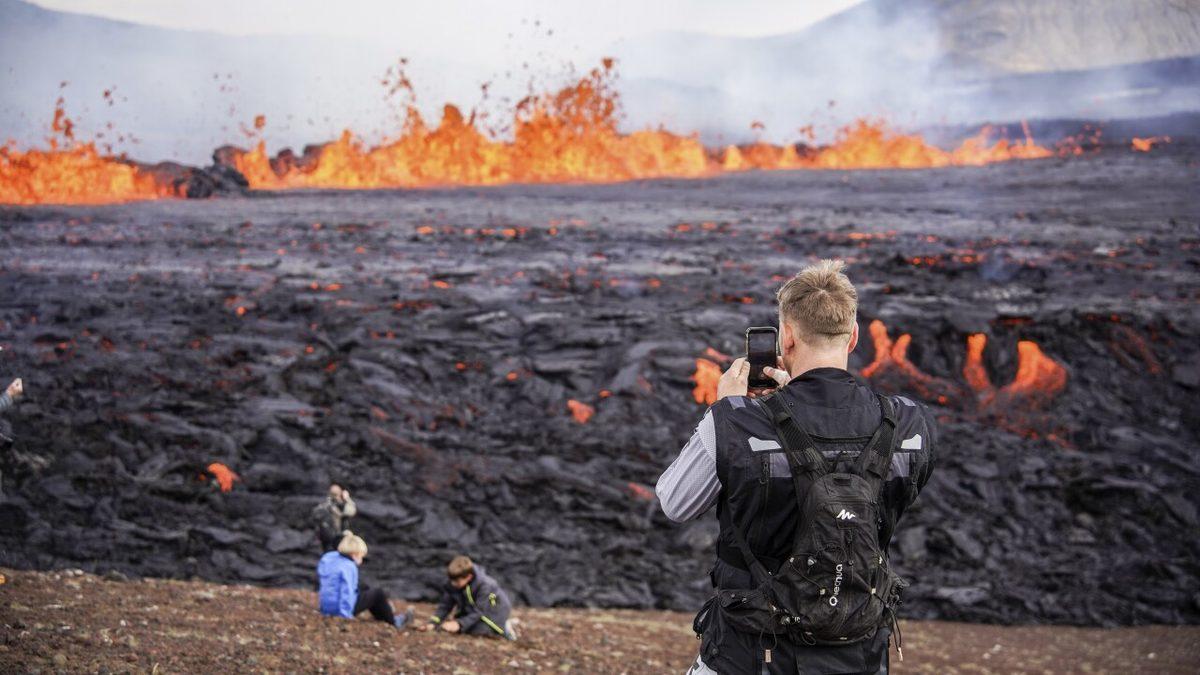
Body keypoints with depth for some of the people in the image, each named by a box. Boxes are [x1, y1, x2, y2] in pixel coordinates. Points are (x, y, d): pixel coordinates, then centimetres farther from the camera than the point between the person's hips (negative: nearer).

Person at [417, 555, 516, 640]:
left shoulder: (485, 585, -34)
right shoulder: (451, 584, -18)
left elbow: (478, 611, -33)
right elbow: (445, 605, -12)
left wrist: (459, 624, -43)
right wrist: (433, 623, -26)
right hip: (470, 609, 7)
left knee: (476, 629, -28)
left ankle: (504, 627, -3)